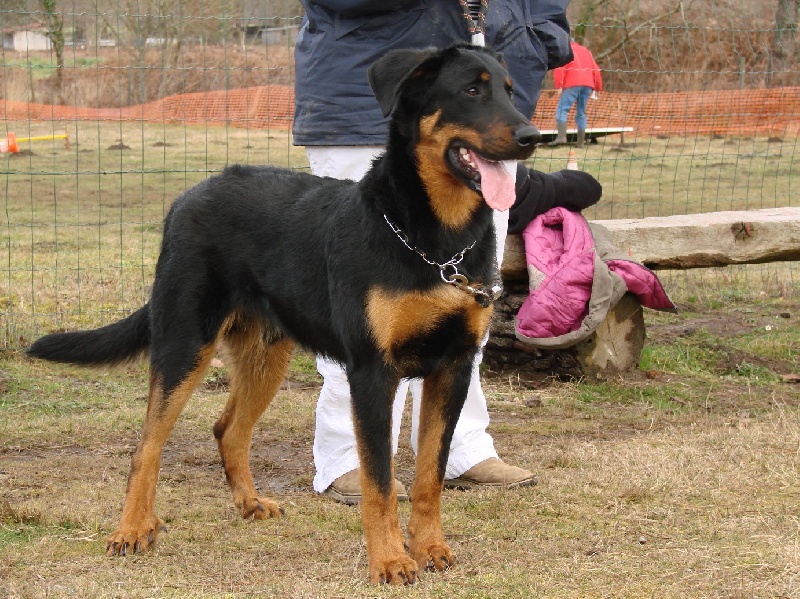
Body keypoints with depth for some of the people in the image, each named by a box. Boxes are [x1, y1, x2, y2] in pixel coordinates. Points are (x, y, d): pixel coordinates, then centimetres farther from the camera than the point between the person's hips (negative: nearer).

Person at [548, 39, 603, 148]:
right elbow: (596, 70, 23)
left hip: (572, 84, -5)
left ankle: (561, 136, -26)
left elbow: (560, 69, -4)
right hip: (588, 84, 5)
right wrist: (597, 88, 23)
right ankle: (581, 142, 5)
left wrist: (559, 86, -9)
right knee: (581, 113, 10)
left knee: (562, 109, -7)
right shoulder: (585, 50, 28)